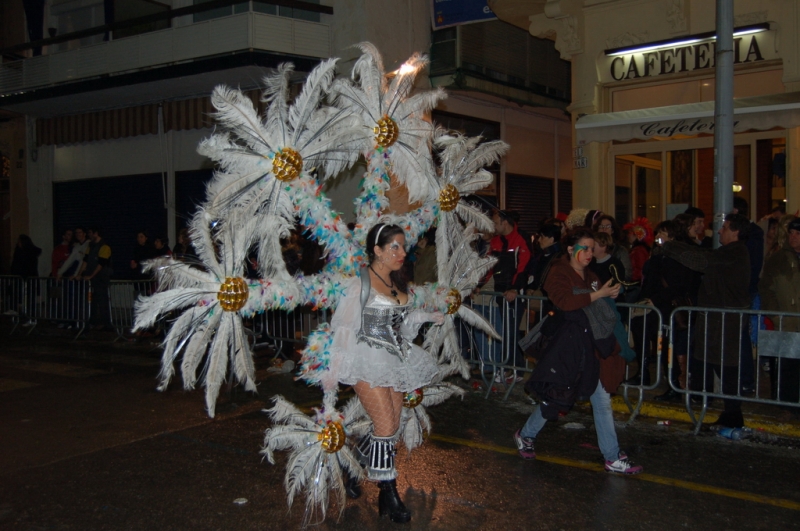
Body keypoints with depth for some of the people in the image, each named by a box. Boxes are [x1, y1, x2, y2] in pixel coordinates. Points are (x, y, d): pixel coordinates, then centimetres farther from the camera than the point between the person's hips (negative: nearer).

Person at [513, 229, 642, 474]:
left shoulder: (590, 275, 16)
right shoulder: (558, 273, -7)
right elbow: (565, 301, -24)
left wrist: (610, 295, 6)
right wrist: (598, 294, -22)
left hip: (593, 346, 7)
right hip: (569, 346, -7)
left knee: (602, 401, 6)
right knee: (556, 397, 5)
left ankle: (613, 458, 11)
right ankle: (525, 435, 28)